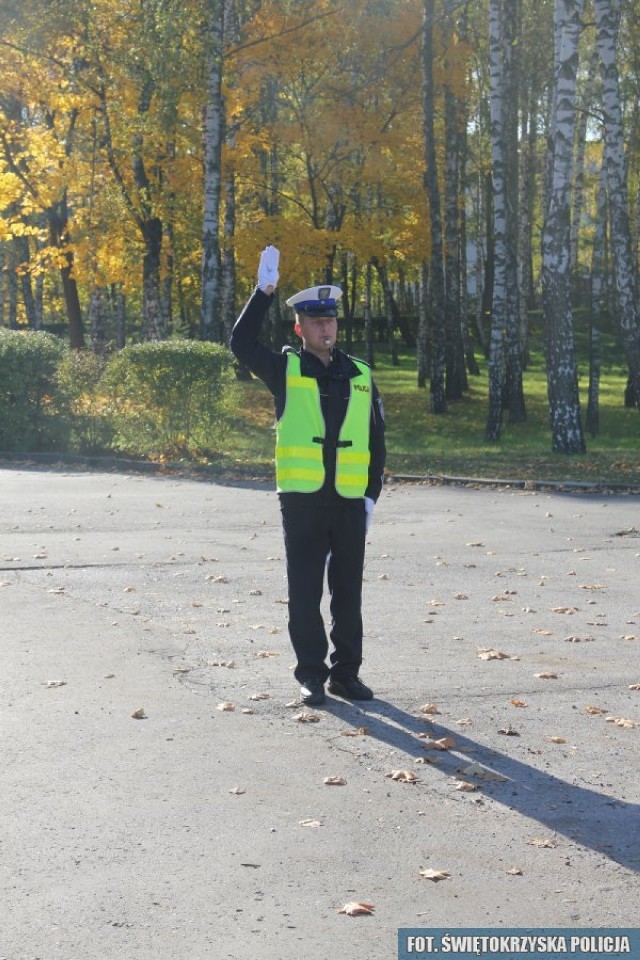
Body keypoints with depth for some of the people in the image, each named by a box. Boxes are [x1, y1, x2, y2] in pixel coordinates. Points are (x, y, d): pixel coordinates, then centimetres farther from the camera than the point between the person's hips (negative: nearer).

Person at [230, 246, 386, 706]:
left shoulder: (360, 375, 10)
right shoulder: (285, 368, 5)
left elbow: (376, 440, 10)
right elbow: (242, 343, -11)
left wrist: (373, 492, 2)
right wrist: (264, 291, -15)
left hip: (350, 499, 2)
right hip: (302, 498, -2)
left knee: (349, 590, 8)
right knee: (305, 591, 2)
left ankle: (346, 672, 17)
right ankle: (312, 674, 10)